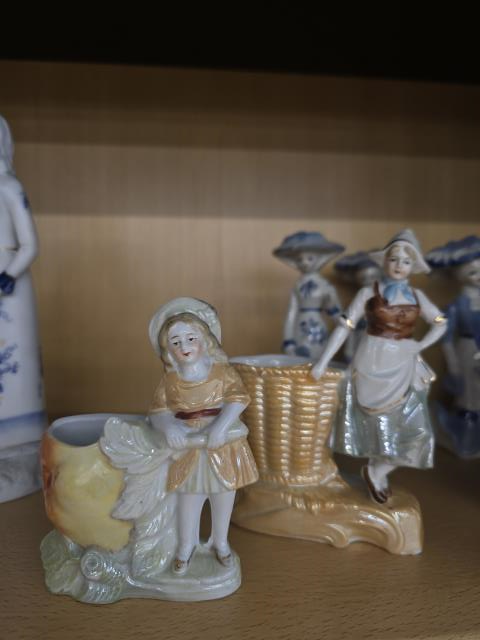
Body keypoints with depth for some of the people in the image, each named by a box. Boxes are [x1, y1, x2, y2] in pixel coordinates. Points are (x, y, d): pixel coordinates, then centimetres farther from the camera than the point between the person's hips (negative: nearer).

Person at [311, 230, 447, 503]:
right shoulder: (369, 293, -5)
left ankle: (377, 472, 20)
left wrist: (420, 346, 1)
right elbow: (345, 327, -8)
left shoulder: (417, 296, 6)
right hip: (373, 365, -4)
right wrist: (323, 362, -14)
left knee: (413, 428, 1)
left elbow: (441, 323, 17)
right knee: (380, 426, 4)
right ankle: (377, 472, 27)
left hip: (404, 369, 4)